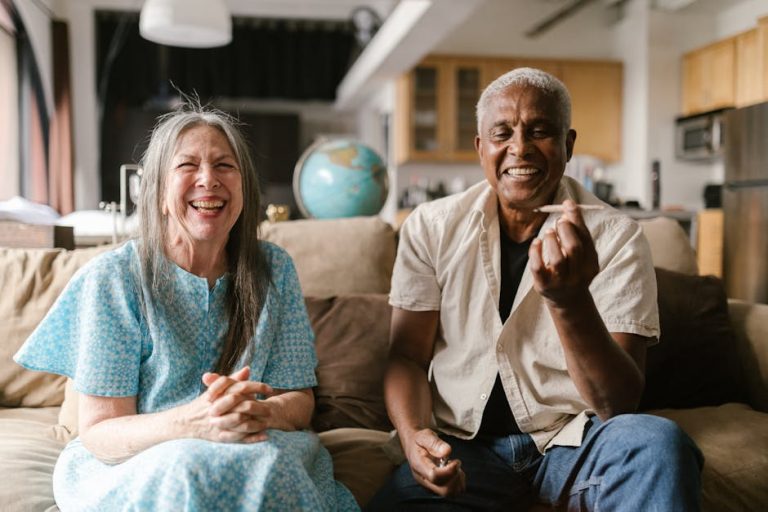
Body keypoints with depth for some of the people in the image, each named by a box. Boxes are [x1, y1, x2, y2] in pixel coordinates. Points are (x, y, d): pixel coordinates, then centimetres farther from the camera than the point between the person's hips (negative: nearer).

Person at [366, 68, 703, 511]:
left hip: (571, 439, 0)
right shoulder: (431, 228, -1)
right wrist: (414, 436, -18)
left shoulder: (615, 236, -7)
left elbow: (620, 405, -14)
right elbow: (408, 357, 3)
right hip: (462, 443, 1)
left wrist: (570, 300, -32)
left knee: (657, 442, -31)